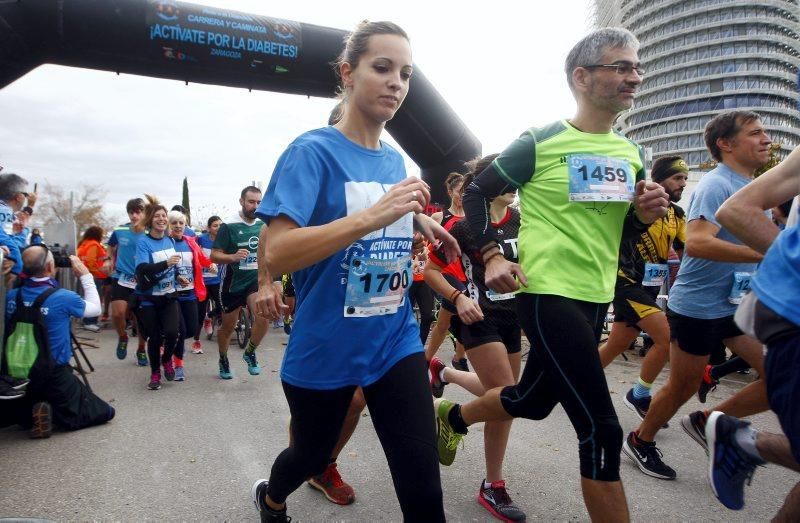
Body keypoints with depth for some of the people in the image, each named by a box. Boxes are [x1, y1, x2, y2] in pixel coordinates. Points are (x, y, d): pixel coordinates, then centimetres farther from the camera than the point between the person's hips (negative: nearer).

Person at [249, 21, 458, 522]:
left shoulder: (396, 161, 4)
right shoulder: (313, 151, -14)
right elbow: (276, 254, -25)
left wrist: (417, 218, 1)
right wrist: (372, 216, -34)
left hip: (396, 340, 4)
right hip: (325, 346, -4)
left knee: (422, 479, -3)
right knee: (314, 454, 21)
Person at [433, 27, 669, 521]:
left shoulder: (631, 154, 10)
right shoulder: (540, 143, -9)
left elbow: (623, 230, 17)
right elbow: (476, 193, -3)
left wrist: (645, 215, -5)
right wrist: (492, 255, -14)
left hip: (596, 298, 8)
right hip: (546, 294, -8)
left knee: (533, 401, 21)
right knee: (602, 429, -8)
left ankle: (452, 416, 49)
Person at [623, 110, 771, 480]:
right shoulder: (715, 185, -16)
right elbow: (696, 242, -32)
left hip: (739, 303, 8)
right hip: (697, 306, -8)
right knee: (682, 388, 6)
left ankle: (706, 422, 19)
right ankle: (640, 442, 29)